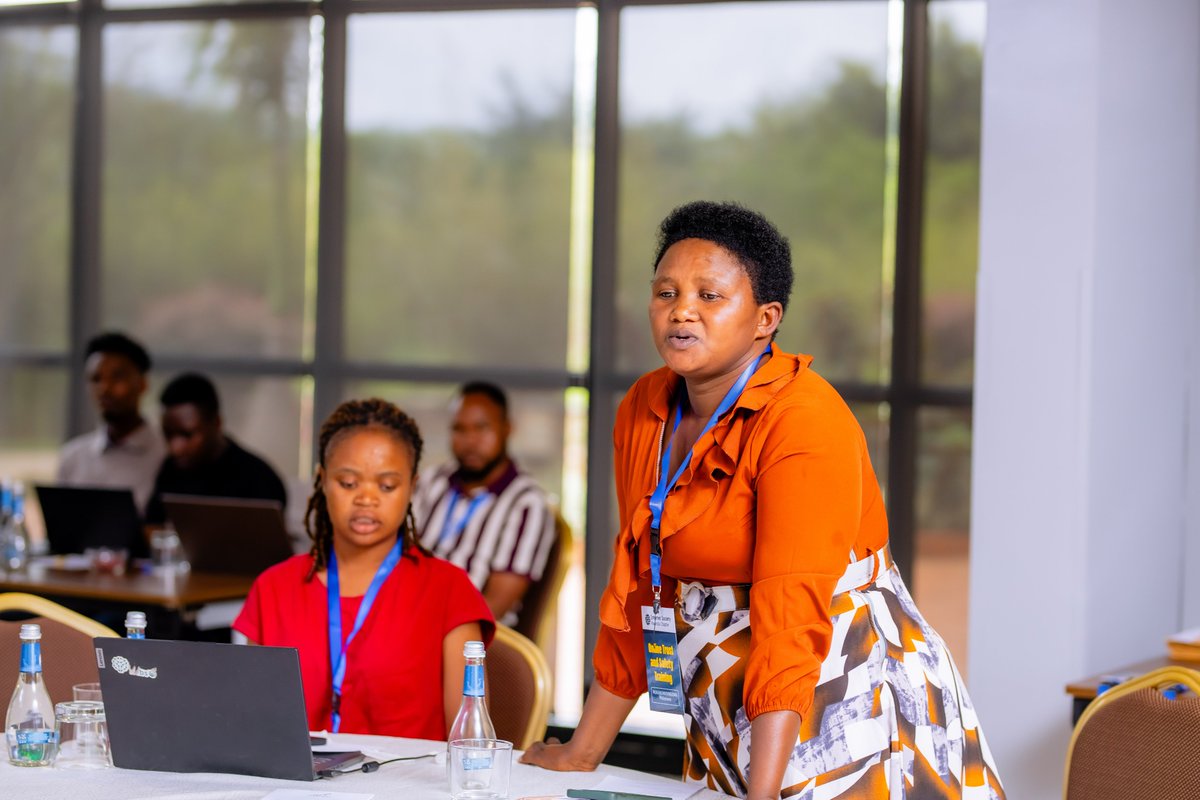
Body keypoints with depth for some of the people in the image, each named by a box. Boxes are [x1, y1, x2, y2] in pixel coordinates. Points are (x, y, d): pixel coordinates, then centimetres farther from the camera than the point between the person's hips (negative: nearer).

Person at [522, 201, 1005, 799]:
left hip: (852, 710, -6)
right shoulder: (642, 412, 2)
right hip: (730, 721, 6)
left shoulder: (806, 422, -20)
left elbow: (791, 620, -27)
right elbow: (638, 587, 9)